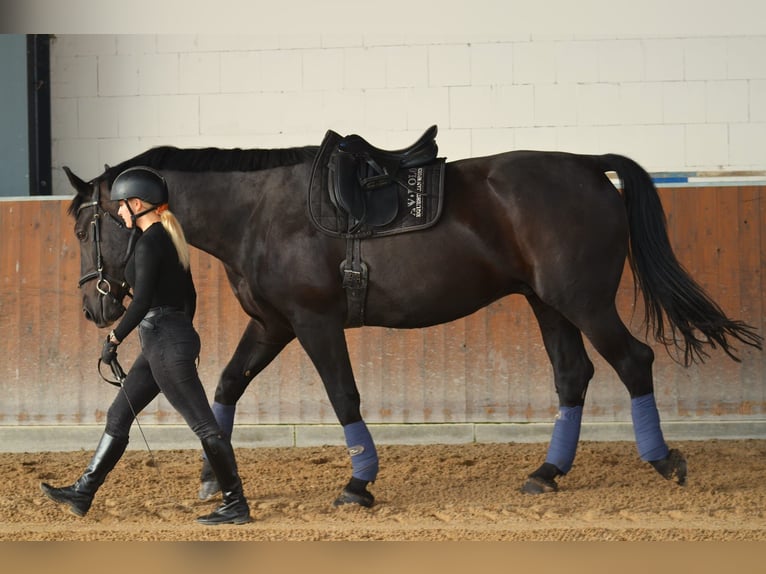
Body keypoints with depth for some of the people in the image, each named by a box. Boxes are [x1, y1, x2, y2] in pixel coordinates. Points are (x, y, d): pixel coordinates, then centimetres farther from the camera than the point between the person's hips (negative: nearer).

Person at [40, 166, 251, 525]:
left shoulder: (148, 244, -15)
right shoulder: (170, 239, 14)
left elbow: (141, 302, -21)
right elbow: (189, 295, 20)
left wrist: (114, 339, -12)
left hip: (163, 341, -11)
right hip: (178, 333, 11)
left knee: (202, 424, -6)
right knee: (118, 416, 15)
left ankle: (236, 506, -3)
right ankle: (82, 494, 20)